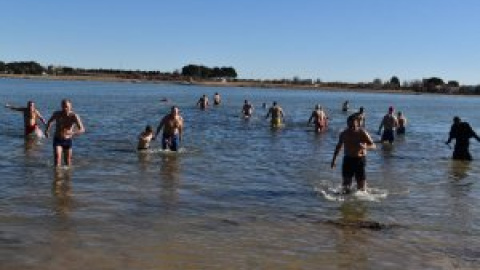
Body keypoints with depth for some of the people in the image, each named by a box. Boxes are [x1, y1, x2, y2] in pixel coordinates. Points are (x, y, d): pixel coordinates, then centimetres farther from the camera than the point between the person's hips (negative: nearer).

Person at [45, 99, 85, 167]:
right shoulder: (57, 114, -11)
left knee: (68, 163, 11)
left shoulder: (74, 116, -19)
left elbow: (82, 129, -28)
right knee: (57, 158, -18)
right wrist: (47, 130, -3)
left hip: (68, 141, 0)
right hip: (57, 140, 0)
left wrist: (73, 133, -45)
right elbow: (50, 121, 13)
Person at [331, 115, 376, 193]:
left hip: (359, 159, -2)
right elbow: (339, 146, 17)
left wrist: (365, 146, -33)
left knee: (361, 181, -4)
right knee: (346, 181, -1)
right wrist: (333, 159, 16)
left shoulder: (362, 133, -8)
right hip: (348, 159, 3)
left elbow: (373, 145, -11)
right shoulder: (344, 134, 3)